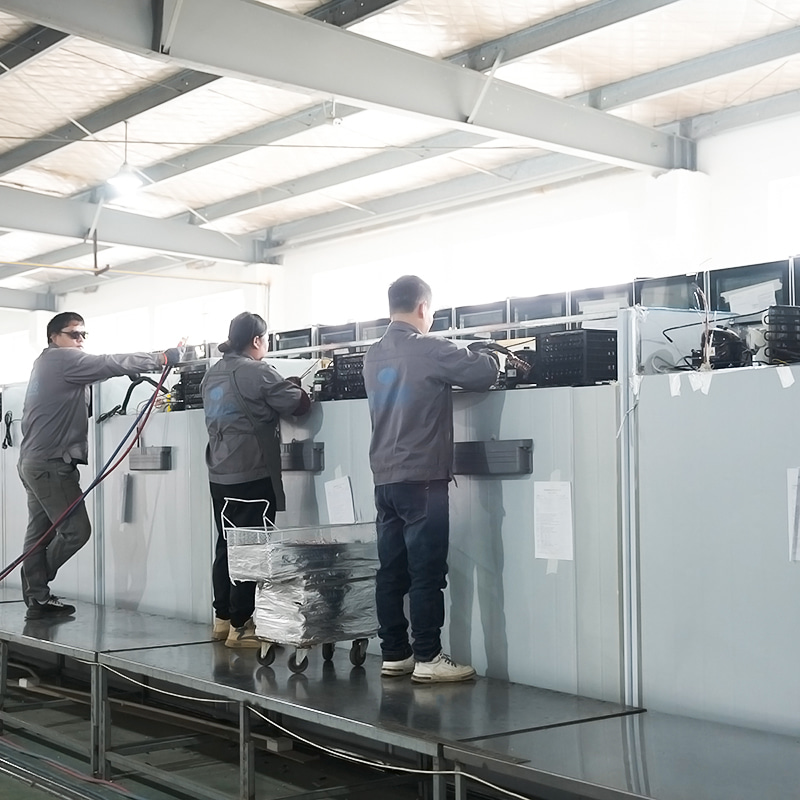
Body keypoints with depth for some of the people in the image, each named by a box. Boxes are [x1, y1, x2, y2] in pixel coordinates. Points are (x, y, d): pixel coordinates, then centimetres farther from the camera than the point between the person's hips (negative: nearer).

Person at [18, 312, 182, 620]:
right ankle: (37, 591, 4)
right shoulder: (61, 358, -9)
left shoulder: (44, 364, 22)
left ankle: (37, 599, 12)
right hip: (52, 463, -11)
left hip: (34, 462, 11)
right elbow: (111, 364, -18)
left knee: (40, 532, 10)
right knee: (76, 529, -8)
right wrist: (163, 358, -19)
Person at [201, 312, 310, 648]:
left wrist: (279, 387, 22)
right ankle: (240, 626, -1)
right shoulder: (256, 372, -13)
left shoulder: (212, 374, 12)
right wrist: (292, 386, 10)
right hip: (252, 475, -8)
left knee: (226, 546, 14)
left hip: (219, 474, 8)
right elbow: (298, 404, -11)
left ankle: (222, 618, 19)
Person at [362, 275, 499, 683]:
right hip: (422, 479, -7)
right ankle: (428, 658, -1)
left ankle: (394, 654, 14)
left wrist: (453, 359, 23)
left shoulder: (373, 356, 12)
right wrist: (488, 356, 11)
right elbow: (483, 373, -10)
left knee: (392, 570, 9)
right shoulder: (429, 350, -11)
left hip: (385, 479, 8)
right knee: (427, 572, -4)